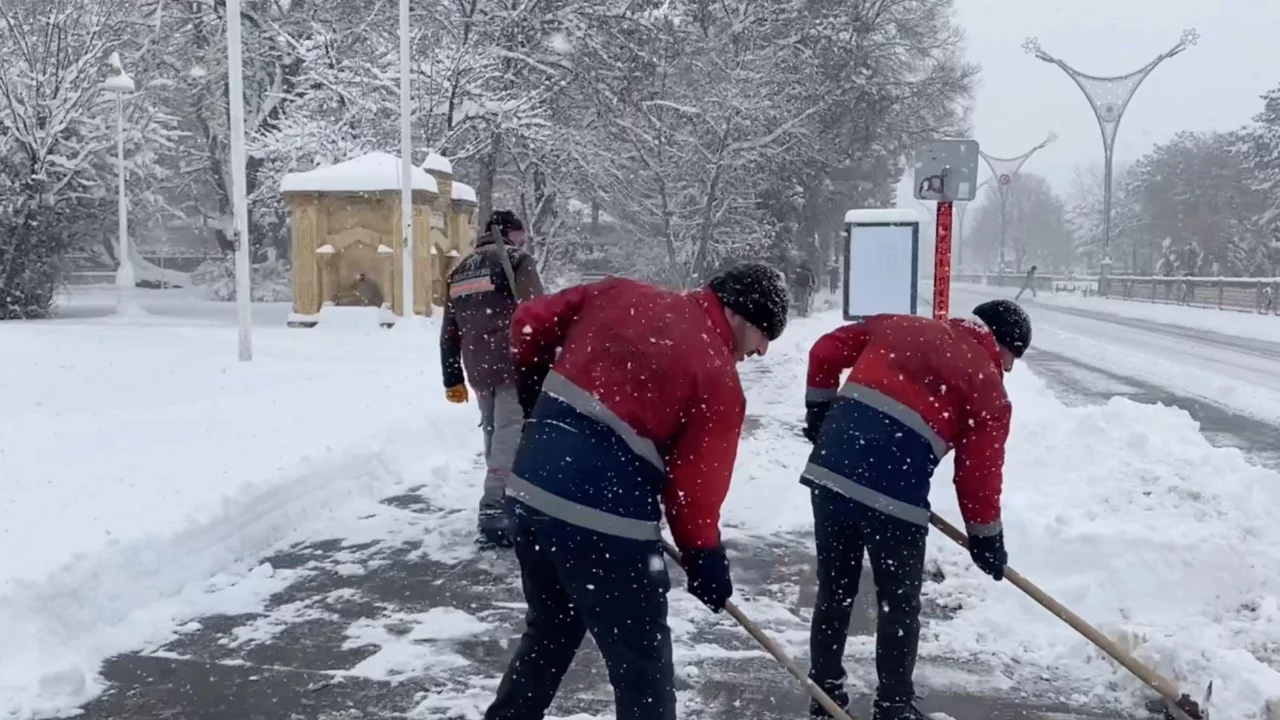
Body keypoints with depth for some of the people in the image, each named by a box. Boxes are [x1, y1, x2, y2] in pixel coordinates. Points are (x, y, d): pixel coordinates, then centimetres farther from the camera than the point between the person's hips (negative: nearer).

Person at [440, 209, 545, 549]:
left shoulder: (460, 270, 20)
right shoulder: (515, 259, -1)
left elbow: (449, 333, 20)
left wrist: (453, 380, 24)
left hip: (479, 370, 7)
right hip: (514, 365, -7)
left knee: (495, 435, 17)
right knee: (510, 436, -8)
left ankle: (502, 503, 27)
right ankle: (493, 515, -14)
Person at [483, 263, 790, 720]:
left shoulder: (620, 295, 9)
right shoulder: (720, 382, -6)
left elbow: (531, 323, 12)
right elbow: (693, 488, -6)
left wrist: (540, 404, 26)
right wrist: (706, 561, 10)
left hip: (530, 491, 7)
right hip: (603, 519, -7)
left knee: (549, 633, 28)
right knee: (643, 664, 8)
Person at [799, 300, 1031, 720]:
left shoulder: (898, 325, 19)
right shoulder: (989, 389, 7)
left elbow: (827, 350, 18)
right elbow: (980, 473, 6)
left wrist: (819, 412, 27)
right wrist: (987, 540, 19)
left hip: (829, 472, 5)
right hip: (894, 495, -5)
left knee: (834, 590, 19)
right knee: (900, 603, 15)